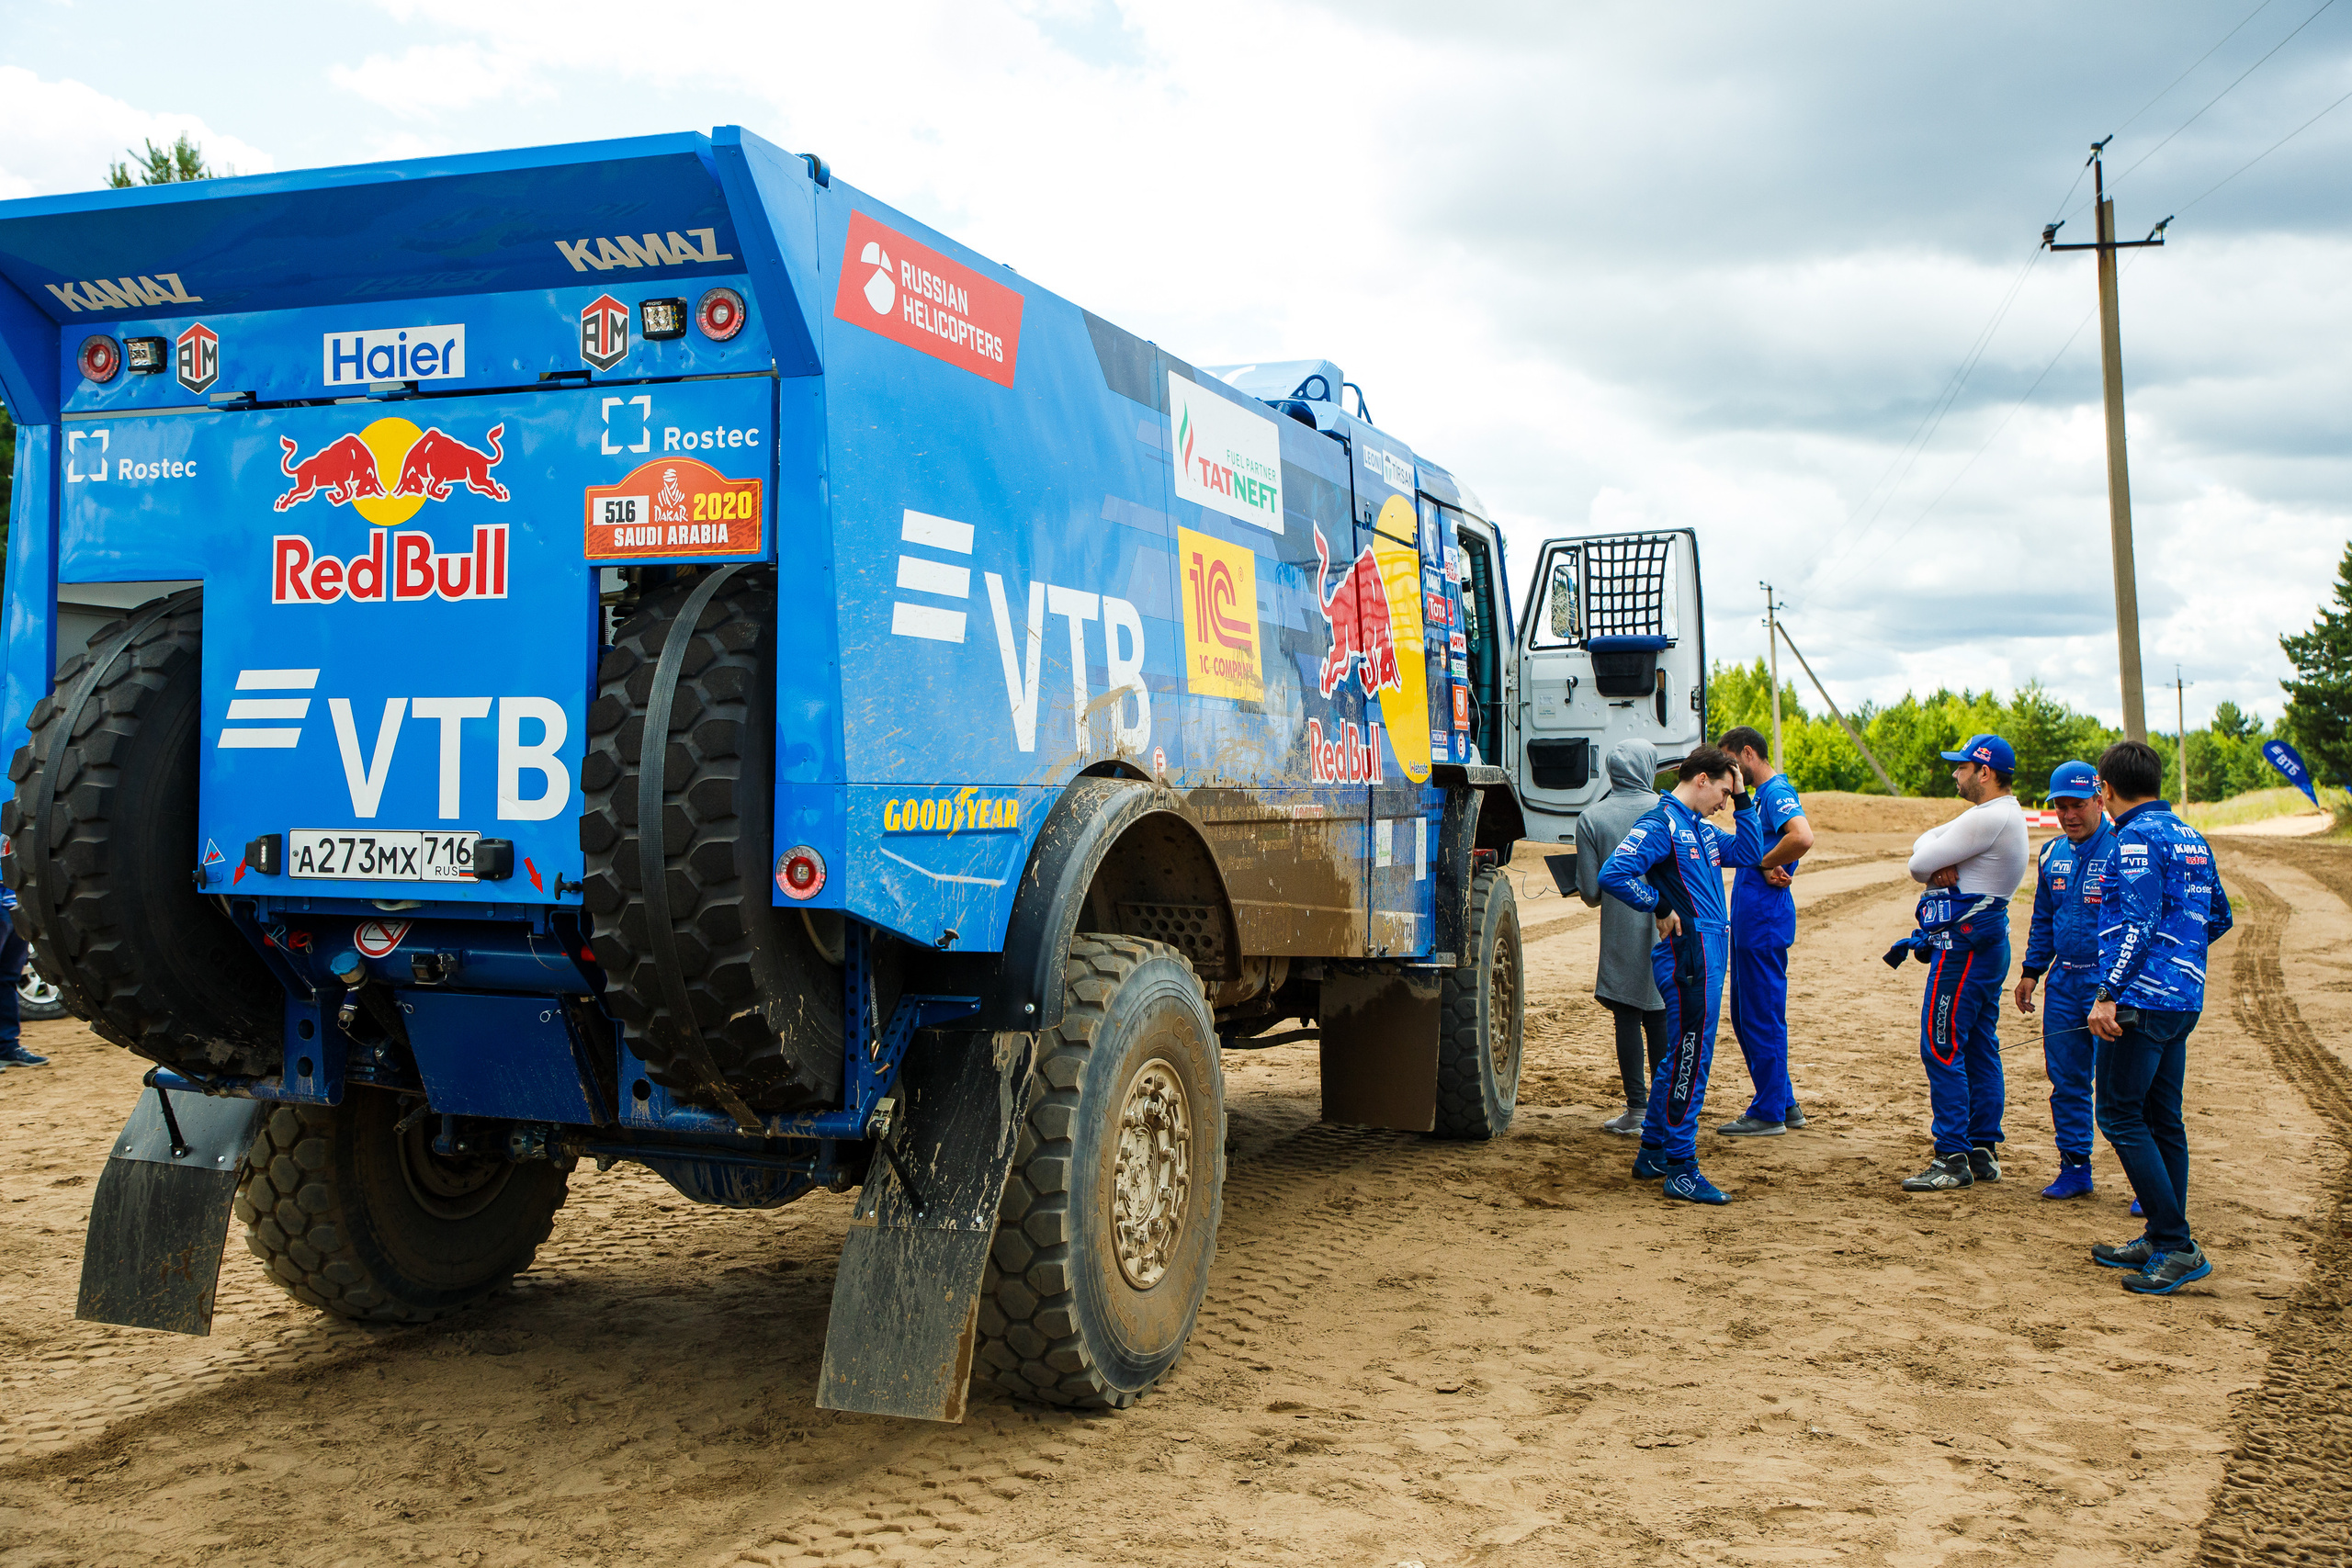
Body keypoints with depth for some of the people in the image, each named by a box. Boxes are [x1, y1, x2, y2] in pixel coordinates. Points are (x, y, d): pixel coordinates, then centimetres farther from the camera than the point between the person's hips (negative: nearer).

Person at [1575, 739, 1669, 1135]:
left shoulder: (1591, 818, -3)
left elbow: (1590, 891, -3)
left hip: (1621, 935, -2)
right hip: (1668, 935, 2)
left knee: (1628, 1018, 3)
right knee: (1661, 1017, 11)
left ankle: (1638, 1111, 4)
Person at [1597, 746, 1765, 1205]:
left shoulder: (1700, 827, 17)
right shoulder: (1660, 824, -12)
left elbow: (1749, 853, 25)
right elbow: (1613, 875, -23)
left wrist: (1742, 799, 17)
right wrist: (1661, 909, -14)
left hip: (1709, 952, 10)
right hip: (1686, 954, -10)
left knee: (1681, 1056, 16)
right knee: (1689, 1057, -7)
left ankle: (1652, 1154, 27)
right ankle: (1680, 1168, -1)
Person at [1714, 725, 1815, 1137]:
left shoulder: (1778, 792, -14)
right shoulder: (1759, 794, 17)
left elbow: (1802, 837, -31)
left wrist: (1765, 864, -17)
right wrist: (1767, 866, -5)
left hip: (1765, 917, -11)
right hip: (1749, 917, 11)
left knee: (1763, 1016, -3)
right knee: (1746, 1015, 16)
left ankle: (1769, 1114, 5)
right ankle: (1783, 1103, 25)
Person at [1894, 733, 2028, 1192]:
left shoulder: (1989, 818, -18)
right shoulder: (2006, 816, 18)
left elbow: (1919, 863, -17)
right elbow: (1925, 851, 12)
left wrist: (1932, 865, 3)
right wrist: (1940, 868, -8)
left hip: (1963, 944, -11)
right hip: (1989, 941, 11)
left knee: (1941, 1047, -9)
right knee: (1980, 1048, 12)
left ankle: (1953, 1159, -8)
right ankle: (1984, 1152, 18)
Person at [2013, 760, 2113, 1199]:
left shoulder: (2122, 851, -9)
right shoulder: (2053, 855, 13)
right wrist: (2032, 970, 18)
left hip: (2109, 982, -7)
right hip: (2063, 982, 7)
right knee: (2066, 1078, 10)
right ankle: (2074, 1167, 21)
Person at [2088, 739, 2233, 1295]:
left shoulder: (2137, 838, -12)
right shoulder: (2190, 838, 16)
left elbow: (2138, 921, -22)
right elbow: (2220, 917, 23)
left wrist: (2108, 994, -24)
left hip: (2142, 999, -9)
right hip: (2184, 999, 9)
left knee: (2120, 1114, -6)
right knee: (2162, 1118, 13)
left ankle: (2177, 1245, -9)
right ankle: (2163, 1243, 19)